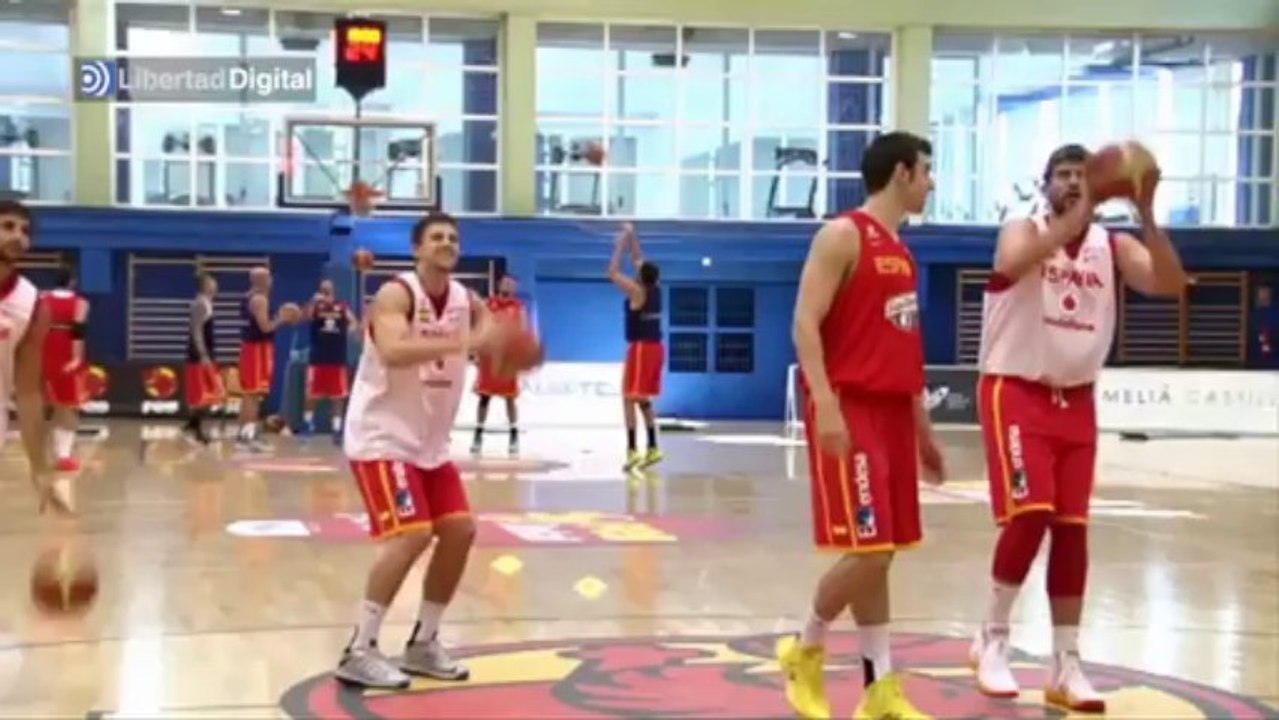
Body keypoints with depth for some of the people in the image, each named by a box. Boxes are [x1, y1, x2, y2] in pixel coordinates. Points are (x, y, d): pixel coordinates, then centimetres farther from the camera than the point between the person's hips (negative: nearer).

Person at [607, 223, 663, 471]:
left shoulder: (637, 291, -14)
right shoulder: (656, 288, 7)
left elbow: (613, 273, -11)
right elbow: (639, 262, 21)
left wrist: (620, 246, -4)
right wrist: (632, 239, 20)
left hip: (641, 348, -8)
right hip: (655, 347, 8)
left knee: (630, 399, -6)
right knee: (643, 399, 16)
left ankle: (633, 450, -13)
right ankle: (653, 448, 16)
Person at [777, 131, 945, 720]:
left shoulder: (901, 252, 18)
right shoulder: (843, 236, -8)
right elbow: (805, 323, -16)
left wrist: (922, 427, 22)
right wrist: (825, 405, -26)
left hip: (891, 411, 9)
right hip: (850, 409, -9)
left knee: (883, 553, 7)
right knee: (867, 552, -11)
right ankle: (805, 650, 11)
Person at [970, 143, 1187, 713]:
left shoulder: (1114, 247, 3)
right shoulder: (1023, 231, -6)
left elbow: (1170, 284, -15)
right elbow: (1013, 263, -31)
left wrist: (1146, 213, -24)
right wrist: (1075, 217, -36)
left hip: (1077, 401, 4)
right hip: (1016, 393, -4)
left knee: (1072, 530, 3)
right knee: (1028, 516, -16)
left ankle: (1066, 667, 12)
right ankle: (992, 641, 5)